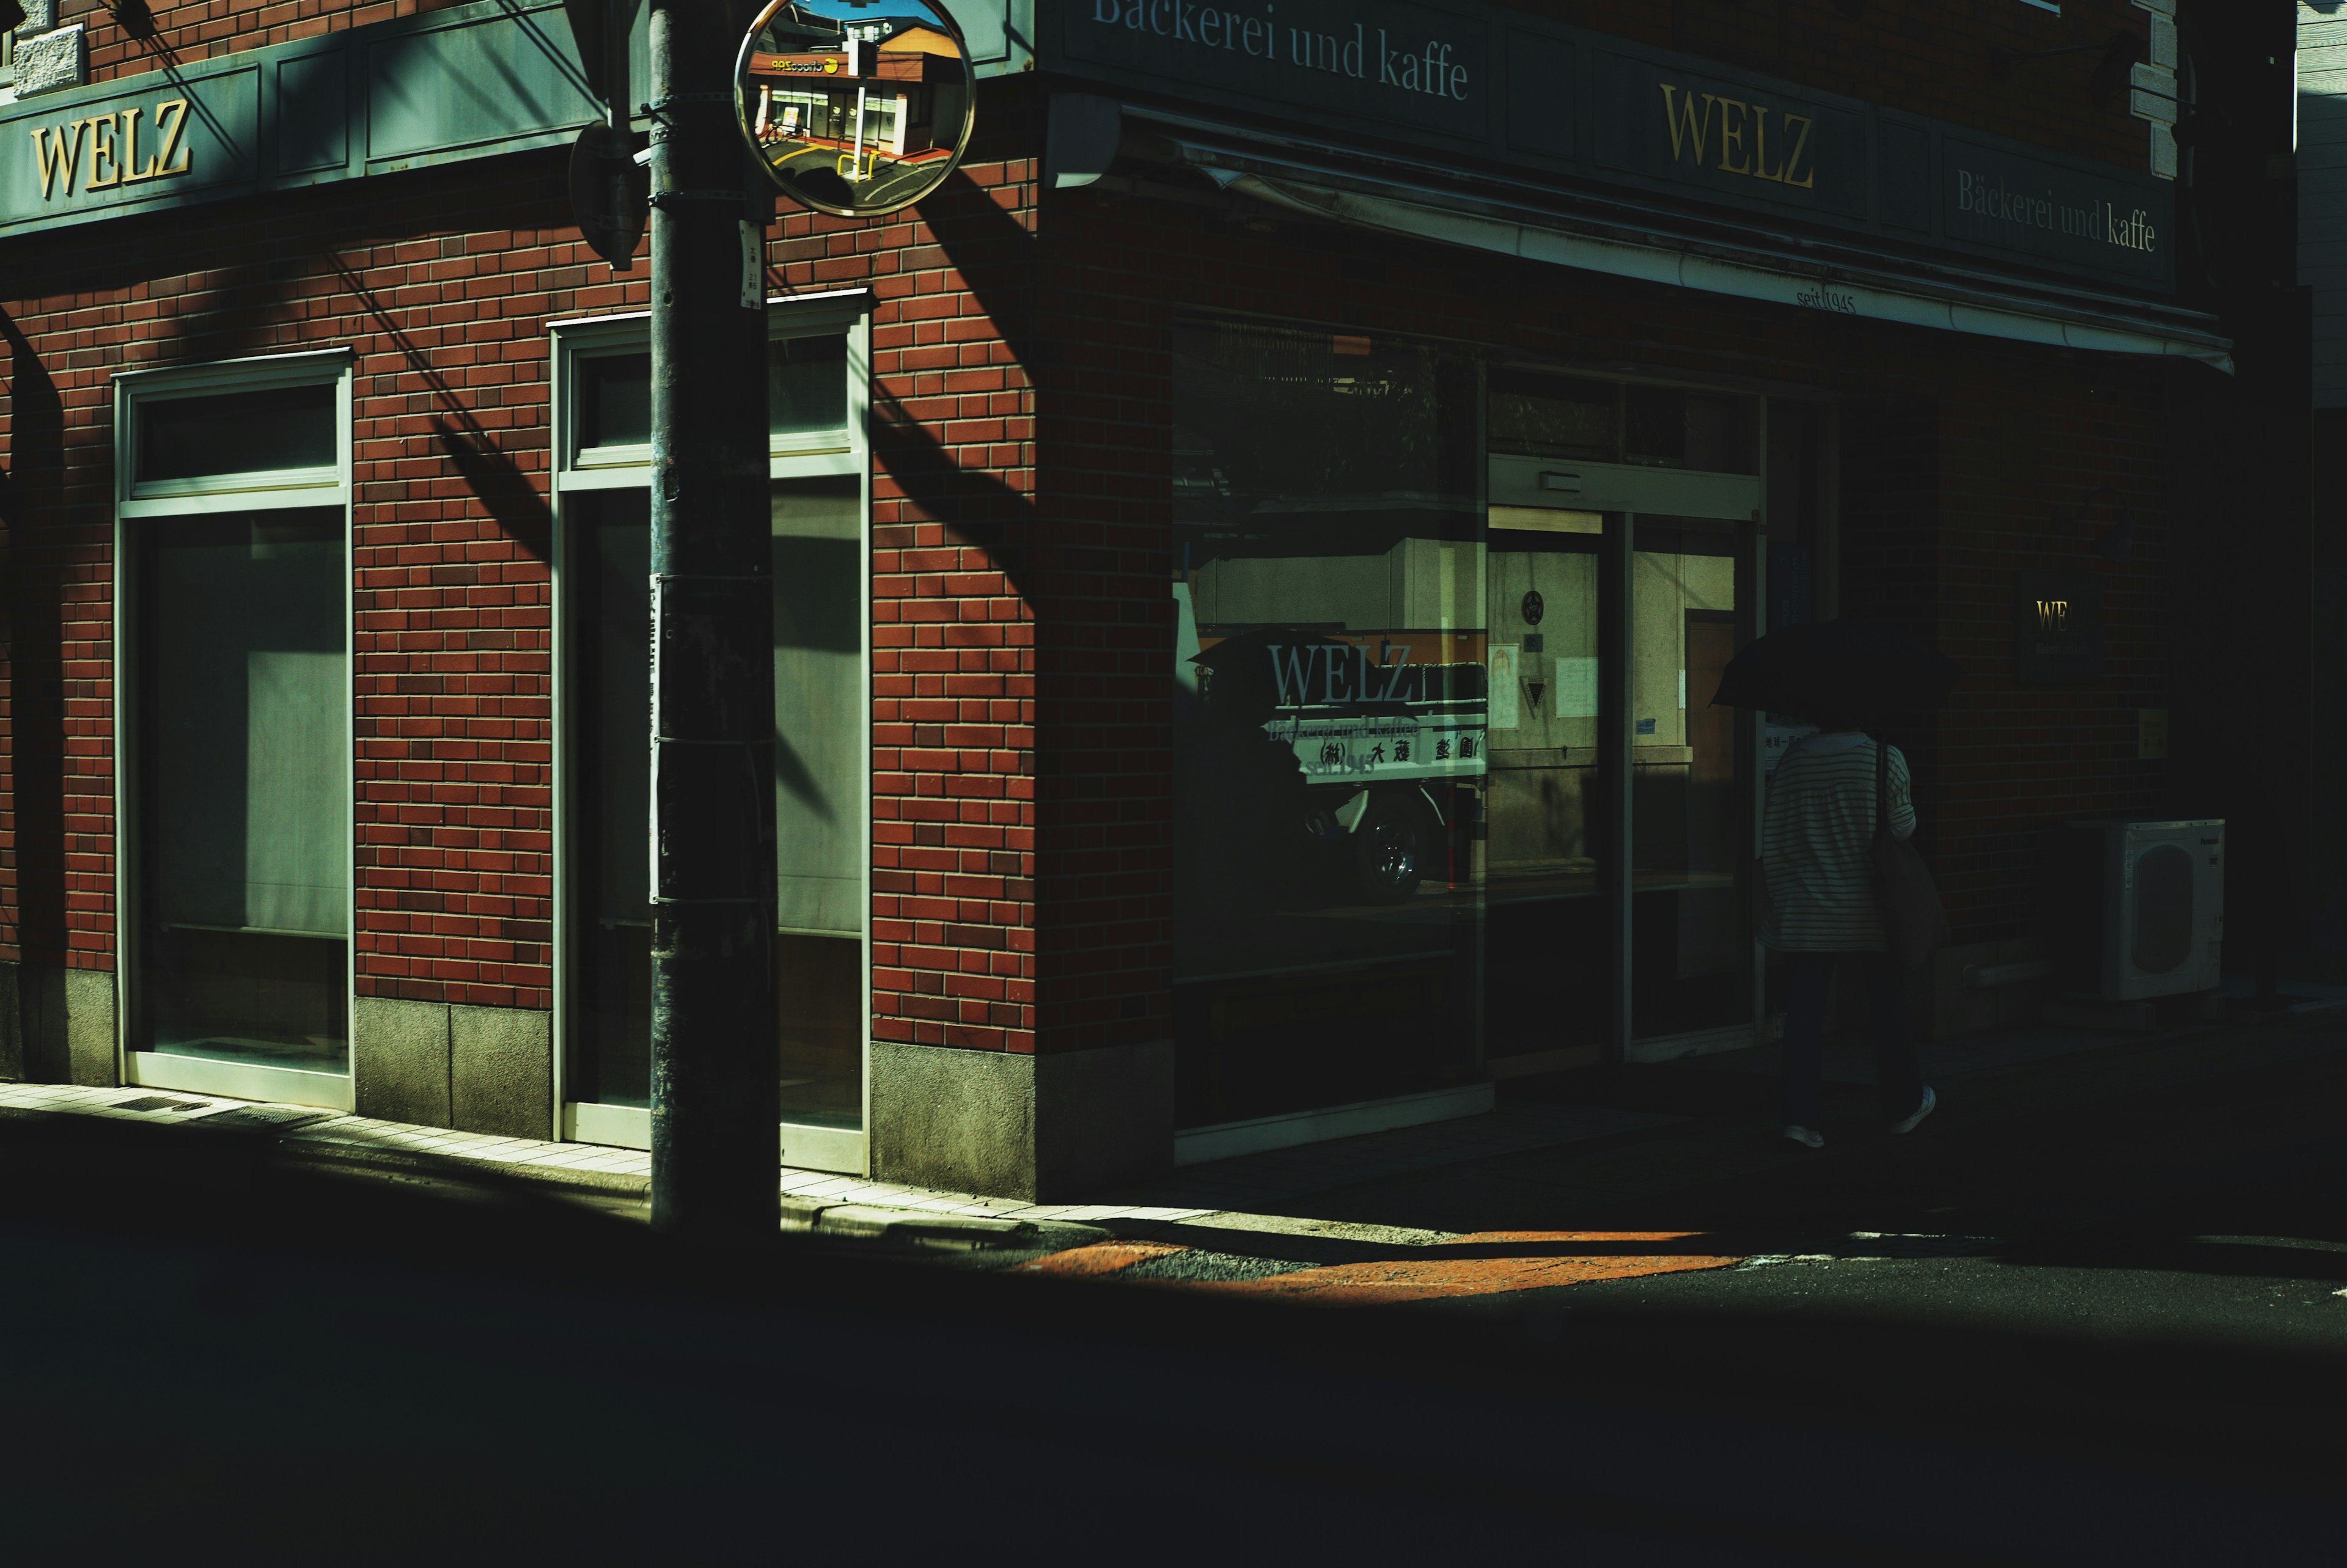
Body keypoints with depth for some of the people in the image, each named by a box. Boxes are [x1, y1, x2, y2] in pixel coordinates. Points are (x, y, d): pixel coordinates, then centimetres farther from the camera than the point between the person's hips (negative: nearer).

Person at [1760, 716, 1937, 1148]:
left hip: (1803, 913, 2)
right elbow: (1902, 828, -3)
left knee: (1805, 1010, 2)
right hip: (1869, 913, -2)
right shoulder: (1885, 759, -8)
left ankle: (1800, 1113, -5)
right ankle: (1904, 1104, 27)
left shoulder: (1791, 760, 1)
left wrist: (1780, 894, 13)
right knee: (1889, 1003, 14)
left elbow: (1773, 837, 4)